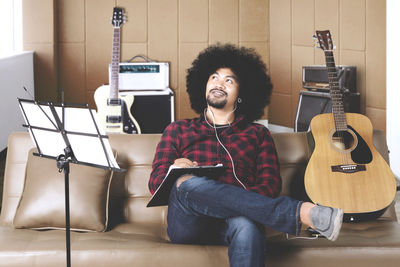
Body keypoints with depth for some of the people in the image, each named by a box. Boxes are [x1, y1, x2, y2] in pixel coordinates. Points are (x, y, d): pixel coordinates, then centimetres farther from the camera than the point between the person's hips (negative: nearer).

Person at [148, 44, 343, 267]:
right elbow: (155, 183, 14)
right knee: (188, 183, -37)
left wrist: (240, 201, -13)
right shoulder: (178, 130, 25)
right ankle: (300, 213, -42)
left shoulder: (257, 134, 25)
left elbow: (270, 184, 10)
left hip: (233, 221, 0)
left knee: (247, 225, -40)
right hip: (187, 224, 0)